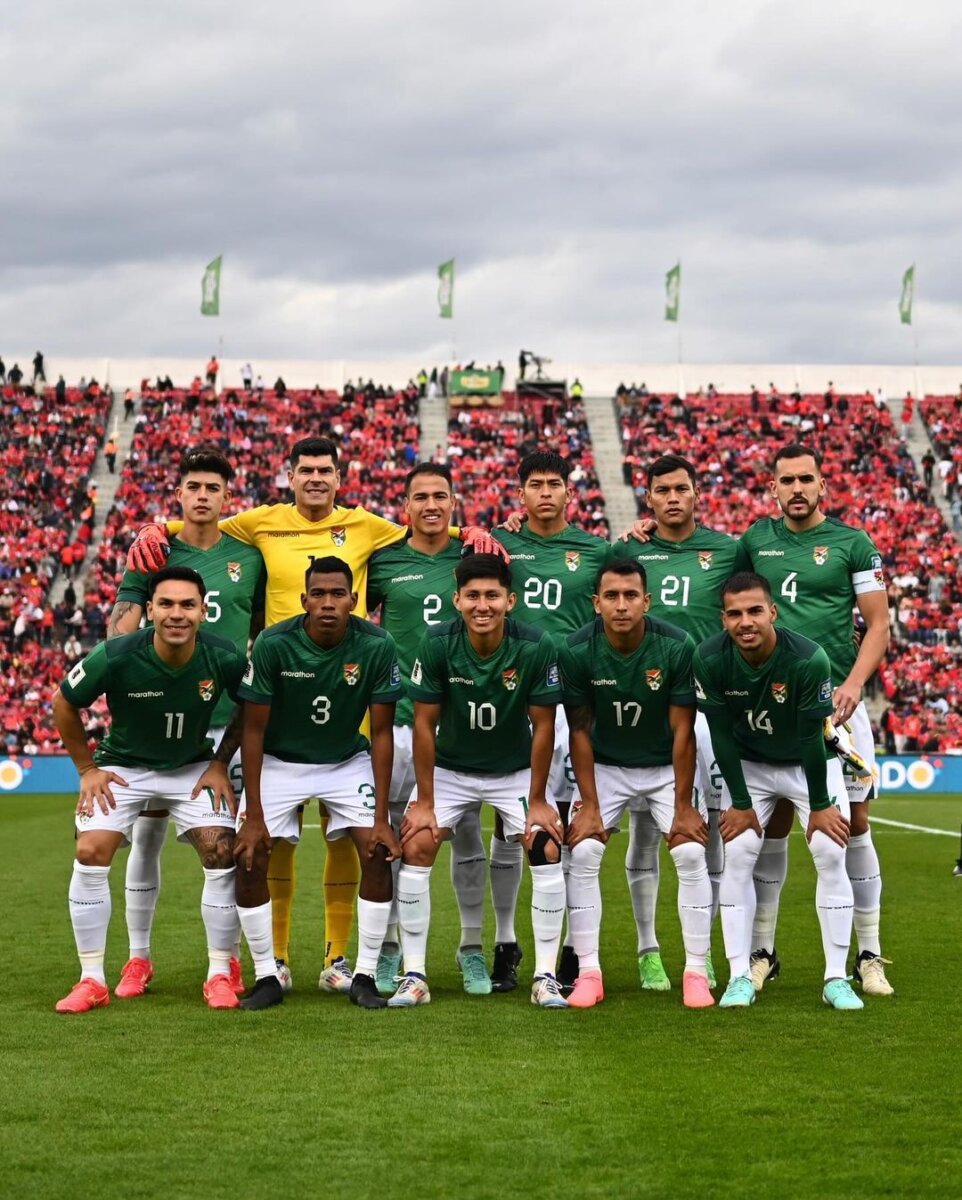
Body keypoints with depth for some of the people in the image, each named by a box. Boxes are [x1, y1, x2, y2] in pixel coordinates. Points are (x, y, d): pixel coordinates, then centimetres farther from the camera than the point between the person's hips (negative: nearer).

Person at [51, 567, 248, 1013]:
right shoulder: (115, 658, -27)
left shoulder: (224, 660, -23)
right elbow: (63, 704, -9)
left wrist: (220, 763, -4)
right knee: (91, 853, -16)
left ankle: (220, 975, 4)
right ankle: (92, 980, -4)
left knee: (222, 855, -13)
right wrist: (87, 768, -5)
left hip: (194, 767, 1)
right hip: (123, 766, -1)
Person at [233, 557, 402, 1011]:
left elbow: (381, 734, -13)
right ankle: (266, 978, -1)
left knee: (378, 853, -16)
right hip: (279, 762, -1)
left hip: (348, 760, 1)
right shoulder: (272, 644, -24)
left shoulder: (377, 646, -21)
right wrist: (254, 816, -18)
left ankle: (365, 976, -4)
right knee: (249, 858, -14)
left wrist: (381, 816, -16)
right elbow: (253, 730, -16)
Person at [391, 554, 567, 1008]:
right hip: (449, 769, 0)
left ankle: (545, 977, -5)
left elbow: (543, 726, -13)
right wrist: (425, 801, -12)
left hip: (516, 770, 0)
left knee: (547, 850, -16)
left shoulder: (536, 647, -22)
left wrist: (537, 800, -11)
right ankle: (414, 976, -5)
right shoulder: (436, 644, -21)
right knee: (415, 848, -15)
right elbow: (424, 724, -14)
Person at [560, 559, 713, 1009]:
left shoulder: (677, 647, -22)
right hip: (605, 766, 1)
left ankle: (697, 972, -3)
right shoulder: (577, 651, -20)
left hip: (666, 766, -1)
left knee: (691, 853, -14)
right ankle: (588, 972, -5)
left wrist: (683, 805, -15)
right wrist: (589, 804, -12)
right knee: (582, 854, -14)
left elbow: (682, 731, -16)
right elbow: (580, 731, -11)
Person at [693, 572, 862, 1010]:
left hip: (811, 764, -2)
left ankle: (836, 978, -1)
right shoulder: (710, 659, -24)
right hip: (748, 764, 2)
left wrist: (819, 805, -14)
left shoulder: (808, 659, -31)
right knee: (736, 857, -10)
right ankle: (740, 977, -3)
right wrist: (740, 803, -10)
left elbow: (811, 738, -22)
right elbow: (721, 735, -14)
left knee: (830, 855, -11)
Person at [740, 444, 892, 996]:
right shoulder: (756, 540, 8)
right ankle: (762, 951, 13)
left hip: (836, 701, -2)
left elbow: (878, 624, -2)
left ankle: (870, 955, 8)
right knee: (772, 826, 4)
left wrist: (854, 683, -14)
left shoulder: (852, 543, 2)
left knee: (854, 823, 0)